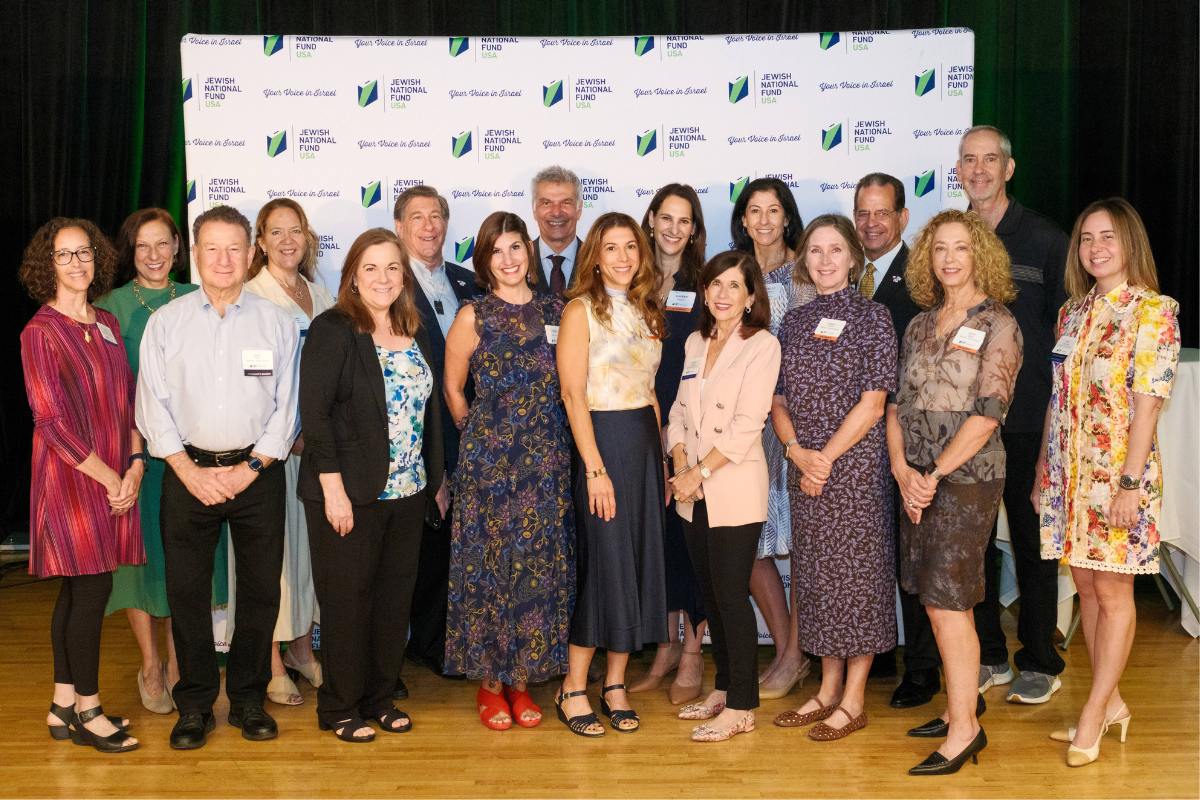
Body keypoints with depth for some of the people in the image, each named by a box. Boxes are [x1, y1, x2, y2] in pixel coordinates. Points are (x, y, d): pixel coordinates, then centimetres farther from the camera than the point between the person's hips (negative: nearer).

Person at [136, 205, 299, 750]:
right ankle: (195, 704, 19)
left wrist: (249, 469, -7)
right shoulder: (165, 322, 4)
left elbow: (286, 407, 1)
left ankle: (247, 699, 22)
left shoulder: (276, 322, 4)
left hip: (257, 474, 0)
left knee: (261, 590, 5)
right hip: (188, 473, 0)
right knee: (186, 591, 4)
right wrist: (190, 472, -8)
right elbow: (153, 405, 1)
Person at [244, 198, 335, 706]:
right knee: (274, 542, -2)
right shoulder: (251, 297, -6)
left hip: (318, 434, 6)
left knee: (312, 536, 11)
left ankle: (301, 646, 25)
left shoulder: (319, 295, 13)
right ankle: (273, 663, 9)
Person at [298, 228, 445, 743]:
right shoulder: (333, 330, -8)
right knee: (347, 601, 3)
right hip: (350, 494, -6)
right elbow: (314, 411, -13)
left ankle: (380, 698, 25)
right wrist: (333, 488, -17)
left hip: (407, 491, 6)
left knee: (395, 597, 11)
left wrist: (437, 480, 12)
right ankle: (340, 708, 17)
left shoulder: (416, 334, 11)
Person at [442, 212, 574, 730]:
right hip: (487, 460, -3)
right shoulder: (473, 317, -2)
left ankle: (522, 680, 20)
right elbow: (453, 389, 7)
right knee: (489, 564, 2)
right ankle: (489, 682, 16)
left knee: (540, 565, 6)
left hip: (547, 461, 3)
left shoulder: (556, 311, 6)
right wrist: (483, 437, 9)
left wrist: (543, 436, 9)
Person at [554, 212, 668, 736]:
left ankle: (615, 686, 19)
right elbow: (573, 396, -12)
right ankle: (573, 690, 10)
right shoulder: (581, 310, -7)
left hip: (645, 442, 7)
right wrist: (595, 469, -17)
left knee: (639, 561, 8)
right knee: (603, 563, -4)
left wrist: (660, 458, 10)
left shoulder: (646, 312, 13)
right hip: (602, 441, -7)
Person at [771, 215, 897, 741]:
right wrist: (797, 451, -8)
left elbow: (872, 403, -10)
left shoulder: (872, 317, -4)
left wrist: (827, 457, -13)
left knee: (857, 571, 0)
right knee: (814, 573, 11)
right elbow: (779, 400, 9)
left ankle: (854, 699, 11)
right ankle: (828, 688, 24)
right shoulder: (794, 322, 11)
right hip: (804, 468, 5)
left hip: (857, 466, -5)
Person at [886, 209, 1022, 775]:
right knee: (936, 601, 10)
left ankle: (964, 729, 1)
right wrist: (902, 469, -4)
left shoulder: (998, 325, -4)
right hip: (917, 478, 6)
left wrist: (935, 474, -14)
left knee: (947, 600, -7)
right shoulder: (920, 324, 13)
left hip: (968, 475, -6)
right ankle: (963, 702, 24)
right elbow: (898, 403, 10)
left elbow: (987, 414, -12)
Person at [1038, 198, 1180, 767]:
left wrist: (1130, 483, -18)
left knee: (1113, 591, 3)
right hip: (1068, 469, 6)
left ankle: (1094, 714, 11)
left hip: (1118, 471, -6)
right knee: (1086, 585, 12)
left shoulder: (1154, 311, -8)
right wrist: (1044, 470, 11)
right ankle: (1111, 702, 25)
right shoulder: (1072, 311, 10)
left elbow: (1147, 401, -14)